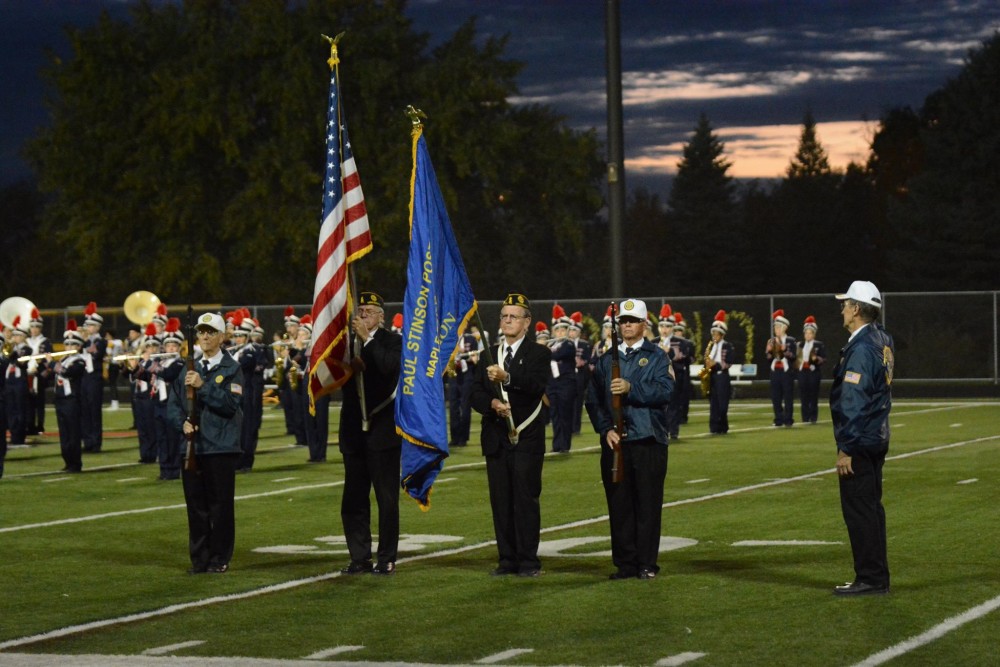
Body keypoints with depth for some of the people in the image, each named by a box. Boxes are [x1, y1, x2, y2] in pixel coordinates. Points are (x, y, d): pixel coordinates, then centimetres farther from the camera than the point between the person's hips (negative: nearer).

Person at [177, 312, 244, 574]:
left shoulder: (232, 368, -1)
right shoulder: (190, 369, 13)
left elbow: (231, 404, -14)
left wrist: (203, 386, -22)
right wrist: (183, 422, -6)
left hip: (222, 447, -4)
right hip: (193, 446, 4)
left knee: (221, 505, -1)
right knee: (196, 505, 6)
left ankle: (220, 558, 7)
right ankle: (199, 558, 13)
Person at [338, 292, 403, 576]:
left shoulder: (392, 341, -1)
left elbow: (390, 366, -22)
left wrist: (367, 338, -21)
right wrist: (346, 365, -17)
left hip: (383, 431, -4)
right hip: (354, 432, 4)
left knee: (387, 499, 0)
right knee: (353, 500, 6)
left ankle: (387, 559, 6)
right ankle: (360, 557, 13)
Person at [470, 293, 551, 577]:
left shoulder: (539, 354, 0)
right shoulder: (488, 355, 14)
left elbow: (537, 385, -19)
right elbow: (476, 394, 9)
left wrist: (507, 377, -35)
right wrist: (492, 403, -13)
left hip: (526, 438, -4)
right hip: (495, 439, 4)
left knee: (526, 499, -5)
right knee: (501, 501, 5)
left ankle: (528, 561, -1)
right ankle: (507, 559, 10)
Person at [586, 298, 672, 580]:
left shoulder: (657, 356, 5)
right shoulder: (606, 360, 15)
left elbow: (665, 391, -11)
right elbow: (593, 399, 10)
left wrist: (631, 388, -23)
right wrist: (605, 429, -5)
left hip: (649, 442, -3)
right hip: (615, 442, 3)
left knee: (648, 505, -2)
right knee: (619, 505, 2)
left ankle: (647, 564, 4)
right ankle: (625, 564, 9)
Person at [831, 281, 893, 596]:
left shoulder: (861, 348, -19)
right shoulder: (884, 340, 9)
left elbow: (853, 402, -21)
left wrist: (845, 448, -20)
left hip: (860, 442, -10)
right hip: (878, 438, 10)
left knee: (858, 510, -4)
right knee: (871, 508, 14)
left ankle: (870, 579, -1)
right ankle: (877, 577, 20)